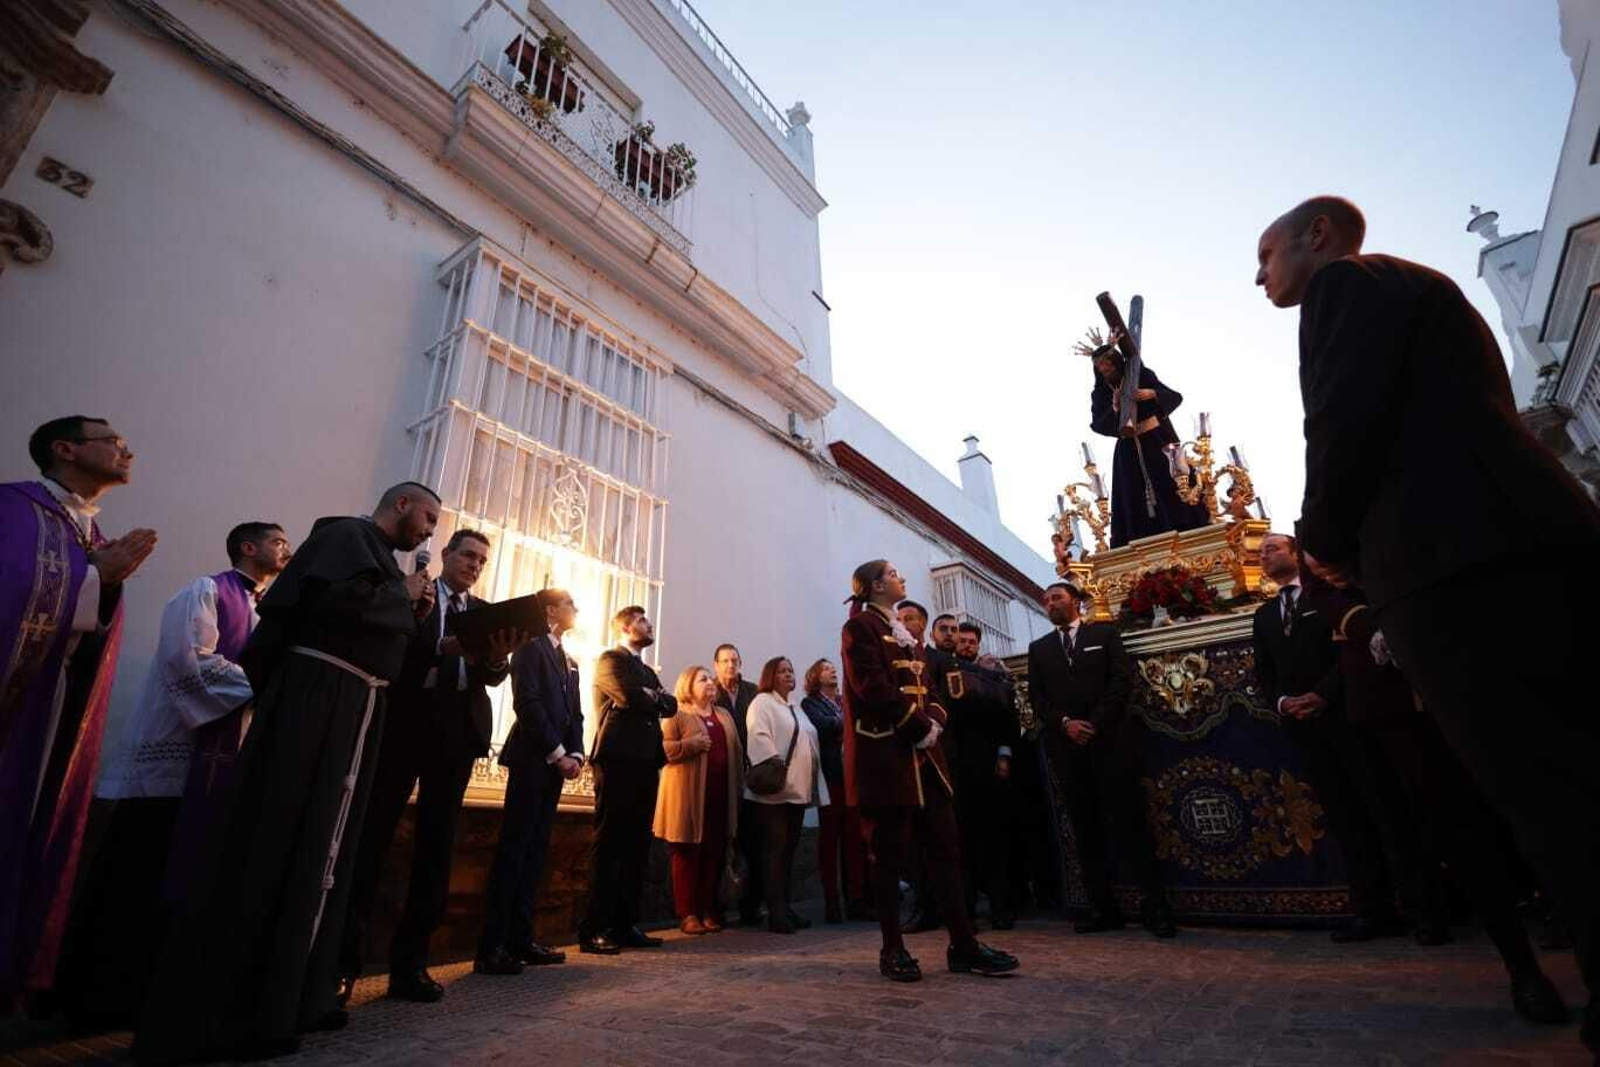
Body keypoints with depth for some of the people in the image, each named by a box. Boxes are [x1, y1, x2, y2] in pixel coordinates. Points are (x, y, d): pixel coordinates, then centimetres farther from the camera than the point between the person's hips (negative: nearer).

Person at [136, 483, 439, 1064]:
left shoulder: (383, 561, 21)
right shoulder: (346, 535, -5)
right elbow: (335, 601, -23)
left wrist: (414, 612, 6)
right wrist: (401, 596, -10)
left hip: (350, 710, 10)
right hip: (316, 702, -10)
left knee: (318, 849, 13)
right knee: (280, 848, -4)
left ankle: (296, 997, 23)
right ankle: (224, 1015, 7)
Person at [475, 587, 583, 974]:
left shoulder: (569, 661, 21)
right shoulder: (531, 646, -4)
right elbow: (527, 703, -15)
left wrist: (575, 754, 0)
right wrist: (558, 754, -15)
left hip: (555, 763, 8)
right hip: (532, 760, -8)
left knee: (536, 850, 9)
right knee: (513, 849, -6)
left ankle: (520, 939, 14)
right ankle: (492, 946, 0)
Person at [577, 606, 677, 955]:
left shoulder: (646, 670, 24)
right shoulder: (610, 659, -1)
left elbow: (671, 706, 13)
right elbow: (630, 697, -17)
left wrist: (652, 696, -5)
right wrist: (653, 697, 1)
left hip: (645, 762, 8)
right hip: (618, 760, -8)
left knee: (637, 846, 8)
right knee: (609, 845, -5)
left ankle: (625, 924, 16)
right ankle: (593, 930, 1)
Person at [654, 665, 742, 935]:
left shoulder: (724, 716, 19)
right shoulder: (677, 715, 1)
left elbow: (737, 752, 17)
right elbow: (663, 748, -9)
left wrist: (738, 787, 8)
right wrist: (692, 744, -18)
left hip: (720, 796, 5)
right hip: (689, 795, -5)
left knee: (714, 855, 7)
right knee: (687, 854, 1)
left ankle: (710, 911, 18)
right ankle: (687, 913, 10)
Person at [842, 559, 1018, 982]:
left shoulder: (906, 634, 20)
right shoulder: (860, 626, -7)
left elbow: (924, 689, 17)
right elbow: (874, 689, -17)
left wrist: (935, 722, -3)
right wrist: (920, 728, -14)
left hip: (922, 754, 8)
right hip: (884, 755, -8)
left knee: (946, 848, 8)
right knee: (888, 855, 2)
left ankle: (963, 945, 16)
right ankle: (892, 950, 15)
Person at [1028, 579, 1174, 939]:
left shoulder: (1104, 633, 9)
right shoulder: (1039, 648, 16)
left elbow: (1122, 680, -3)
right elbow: (1036, 698, 8)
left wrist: (1095, 723, -12)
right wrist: (1065, 723, -9)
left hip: (1111, 740, -3)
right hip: (1068, 747, 3)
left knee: (1128, 820, -3)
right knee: (1086, 828, 5)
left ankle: (1155, 904, 5)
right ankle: (1103, 907, 11)